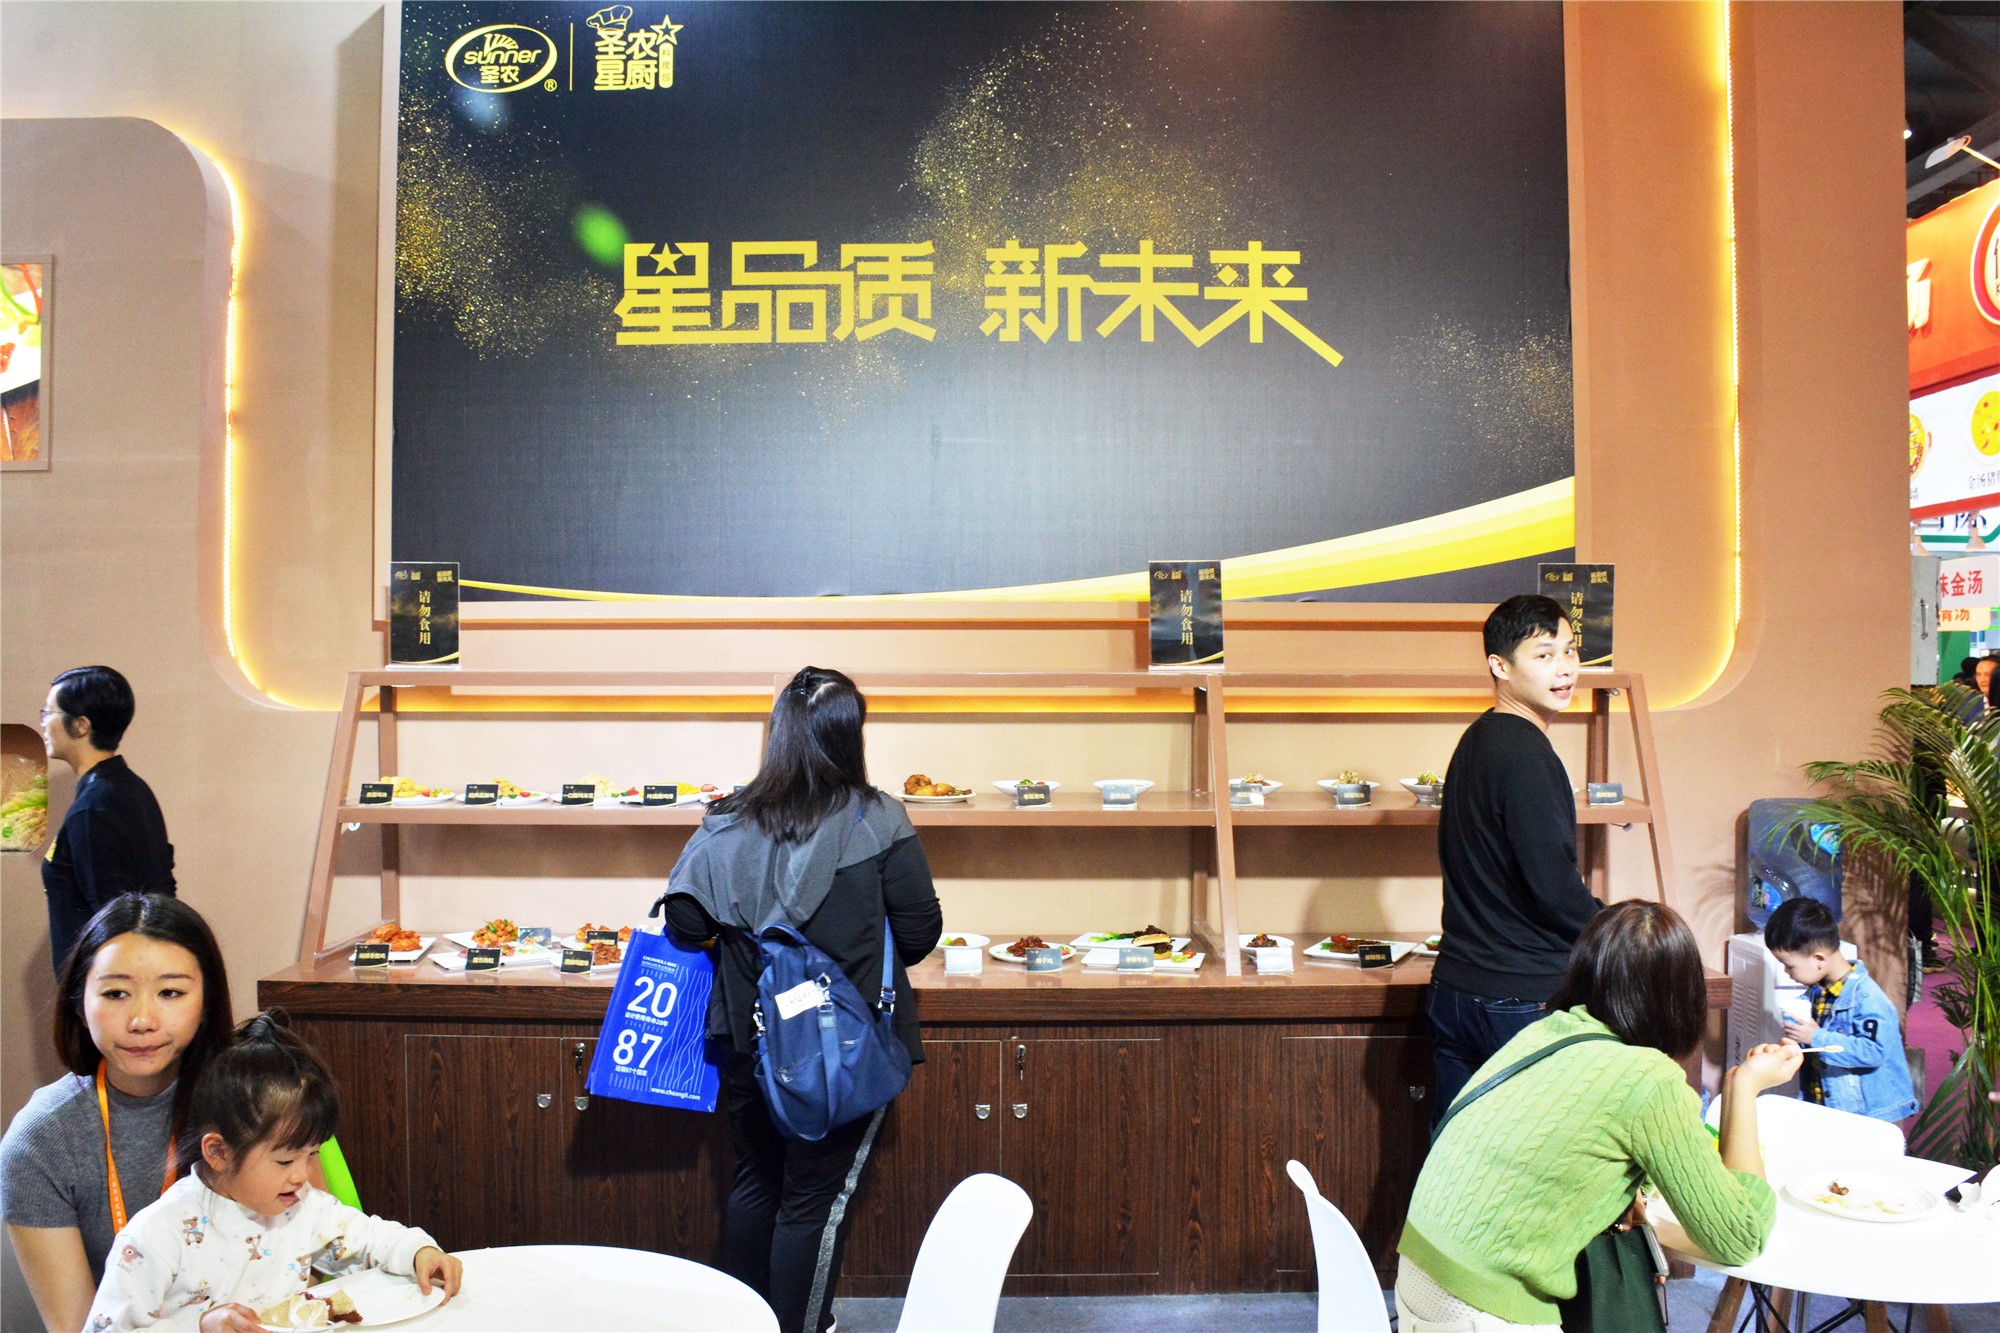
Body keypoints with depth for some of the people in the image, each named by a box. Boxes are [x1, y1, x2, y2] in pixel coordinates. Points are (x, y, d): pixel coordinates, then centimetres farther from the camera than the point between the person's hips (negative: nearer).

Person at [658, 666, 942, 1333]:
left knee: (755, 1180, 21)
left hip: (749, 1037, 4)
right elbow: (920, 933, -9)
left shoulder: (729, 822, -6)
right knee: (817, 1198, 8)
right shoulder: (877, 821, -13)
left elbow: (684, 919, -6)